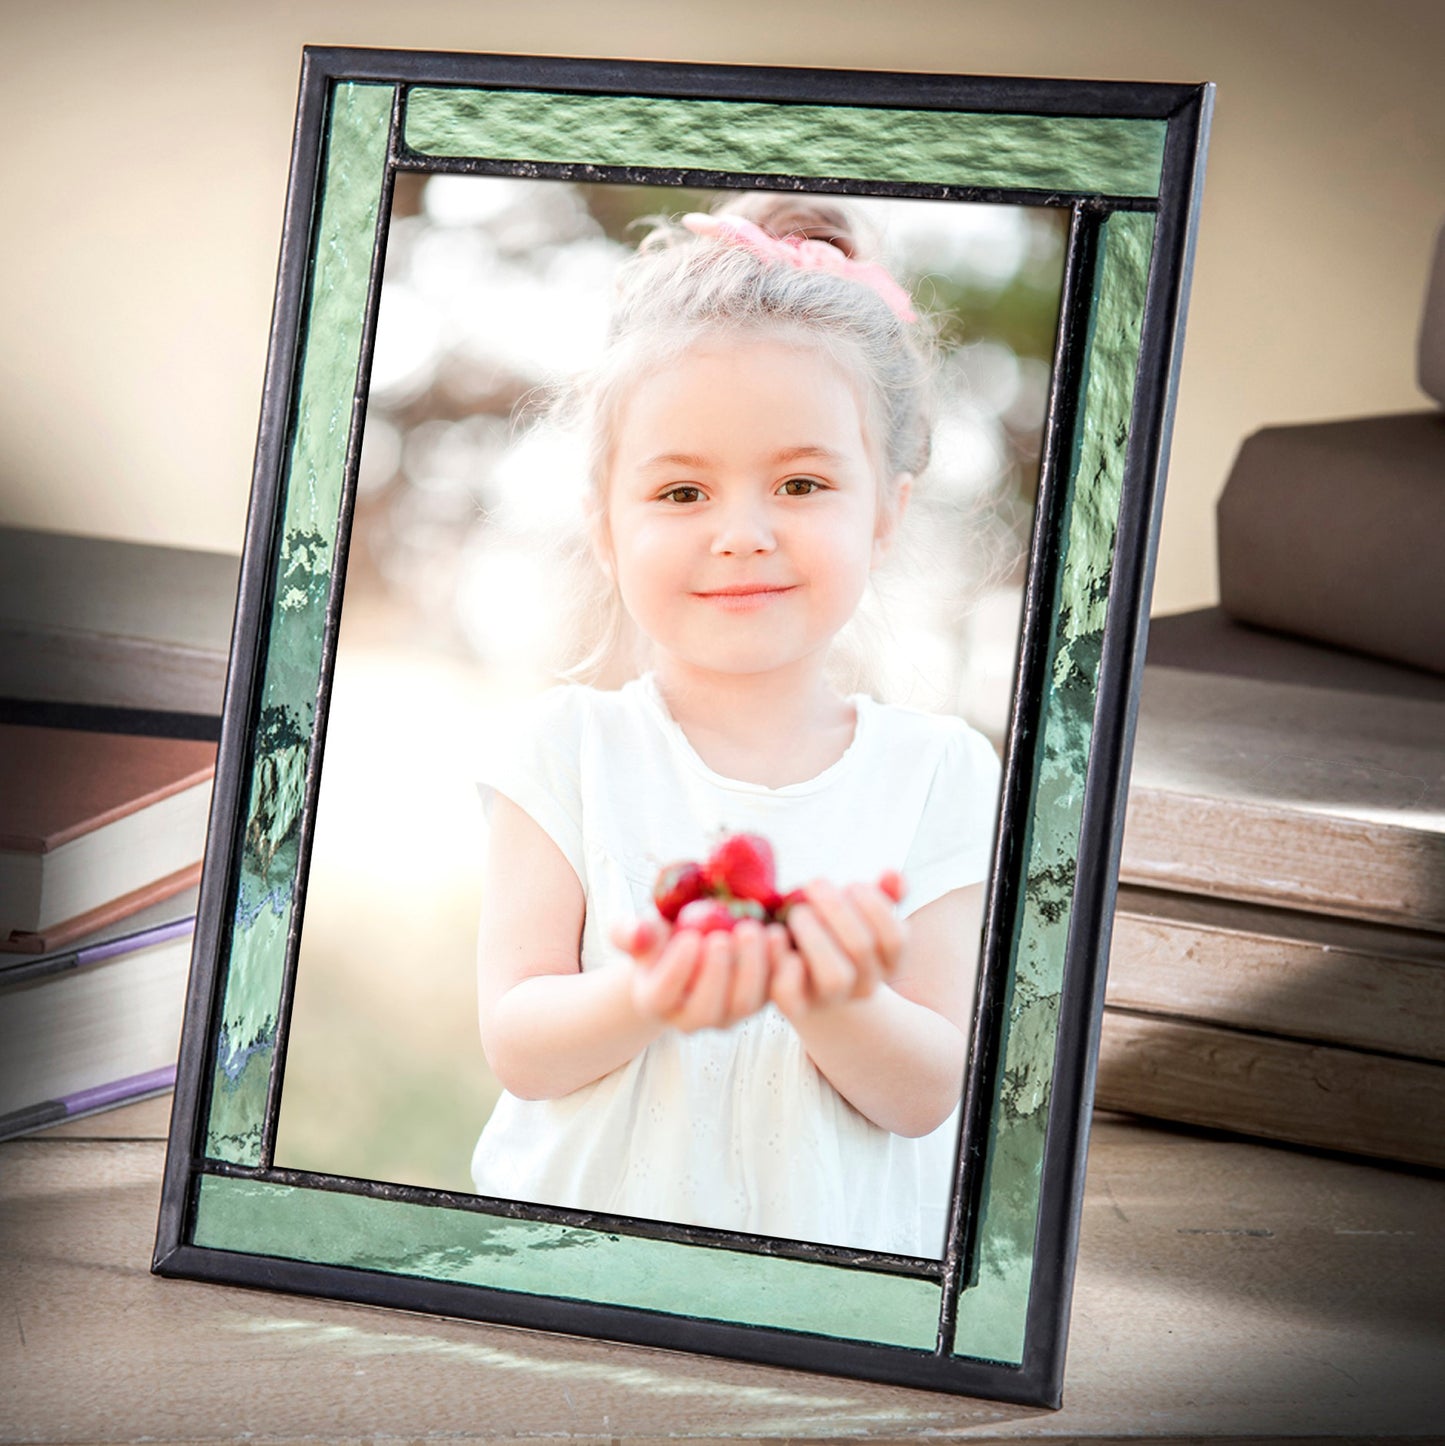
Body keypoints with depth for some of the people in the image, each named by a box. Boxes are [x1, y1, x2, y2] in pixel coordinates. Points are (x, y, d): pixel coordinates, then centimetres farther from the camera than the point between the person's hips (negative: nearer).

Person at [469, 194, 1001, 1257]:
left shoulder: (939, 773, -4)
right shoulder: (572, 747, -5)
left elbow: (927, 1097, -7)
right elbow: (514, 1043, -9)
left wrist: (837, 1007, -25)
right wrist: (639, 1002, -26)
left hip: (840, 1246, 0)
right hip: (580, 1233, 0)